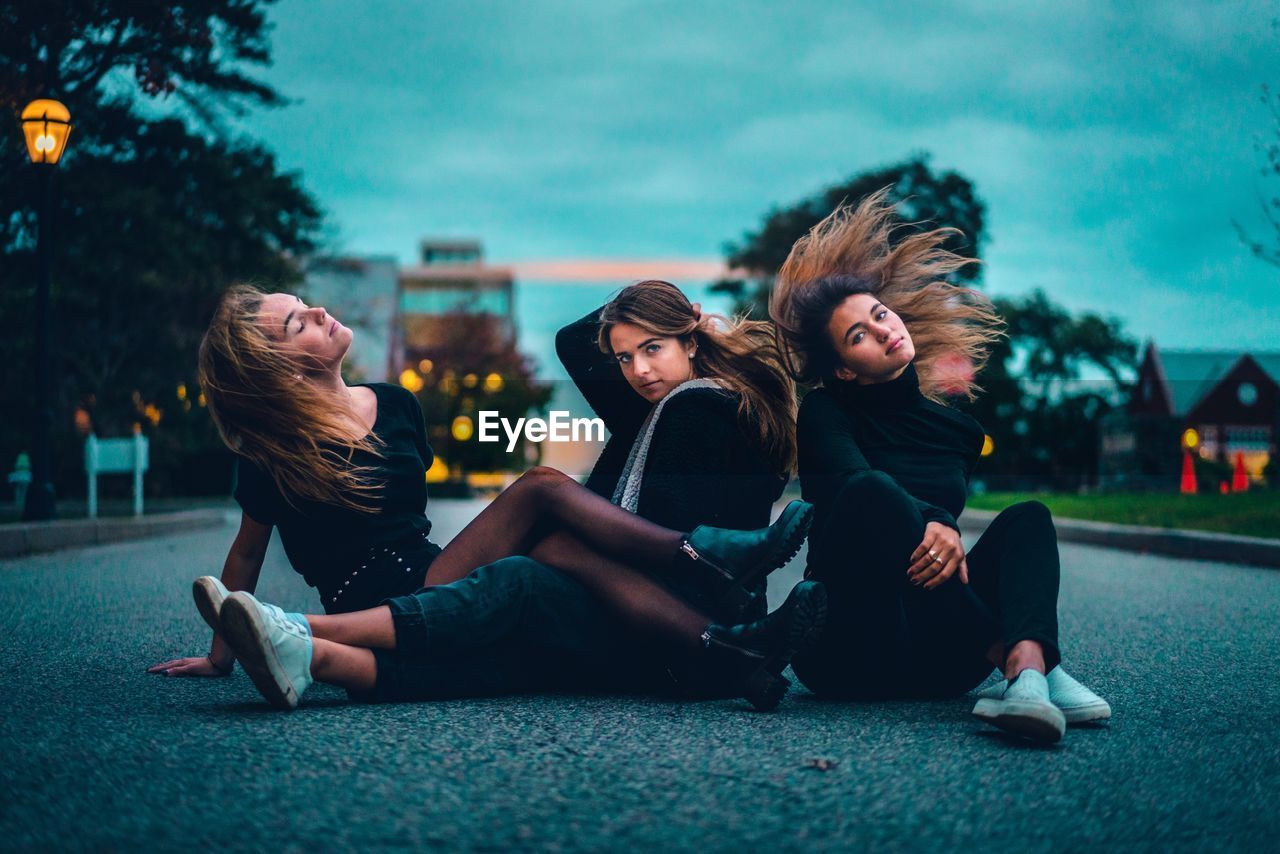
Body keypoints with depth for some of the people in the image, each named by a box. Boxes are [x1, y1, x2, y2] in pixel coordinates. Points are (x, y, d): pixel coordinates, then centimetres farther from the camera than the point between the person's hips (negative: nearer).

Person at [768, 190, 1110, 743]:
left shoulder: (955, 414, 15)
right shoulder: (825, 412, 0)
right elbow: (852, 480, -20)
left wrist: (947, 536, -15)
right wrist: (933, 525, -36)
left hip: (930, 657, 4)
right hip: (844, 651, -4)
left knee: (1027, 517, -16)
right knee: (875, 494, -28)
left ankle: (1026, 669, -47)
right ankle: (1023, 665, -37)